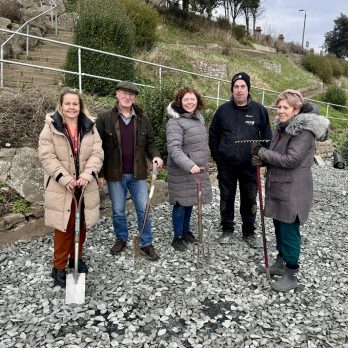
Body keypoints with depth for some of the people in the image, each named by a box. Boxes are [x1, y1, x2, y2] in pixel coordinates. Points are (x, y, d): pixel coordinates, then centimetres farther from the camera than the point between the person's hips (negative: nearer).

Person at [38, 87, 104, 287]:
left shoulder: (89, 127, 4)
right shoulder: (51, 127, -4)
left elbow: (97, 153, -3)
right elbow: (47, 156, -11)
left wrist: (87, 175, -19)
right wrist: (65, 178, -22)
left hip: (85, 186, 3)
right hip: (61, 187, -3)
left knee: (81, 225, 15)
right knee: (64, 227, 2)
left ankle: (77, 258, 35)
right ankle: (59, 267, 18)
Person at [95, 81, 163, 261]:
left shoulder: (142, 119, 3)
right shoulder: (105, 118, -6)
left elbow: (150, 142, 12)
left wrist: (155, 156, -10)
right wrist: (100, 174, -6)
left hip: (137, 174, 2)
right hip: (115, 174, -2)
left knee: (143, 210, 7)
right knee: (118, 211, 13)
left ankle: (146, 244, 21)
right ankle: (121, 239, 35)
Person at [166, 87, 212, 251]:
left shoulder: (199, 117, 12)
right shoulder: (175, 122, -16)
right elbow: (174, 148, -27)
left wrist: (203, 164, 23)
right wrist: (188, 165, -38)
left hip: (198, 169, 8)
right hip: (182, 172, -7)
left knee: (190, 201, 17)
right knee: (181, 203, 1)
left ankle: (186, 231, 33)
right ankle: (177, 237, 16)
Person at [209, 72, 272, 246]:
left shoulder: (259, 110, -1)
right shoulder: (223, 110, 1)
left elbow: (267, 136, 4)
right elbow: (213, 135, 8)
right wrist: (217, 157, 3)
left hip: (250, 166, -1)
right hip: (226, 165, 1)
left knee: (249, 200, 10)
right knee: (226, 198, 12)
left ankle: (249, 231, 27)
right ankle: (227, 229, 30)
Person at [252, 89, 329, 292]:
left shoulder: (304, 131, -18)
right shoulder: (283, 127, 11)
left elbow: (290, 160, -24)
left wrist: (261, 151, -18)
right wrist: (263, 159, -3)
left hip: (293, 191, -9)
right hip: (278, 188, 9)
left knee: (289, 231, 0)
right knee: (279, 226, 19)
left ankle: (291, 275, 16)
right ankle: (281, 263, 36)